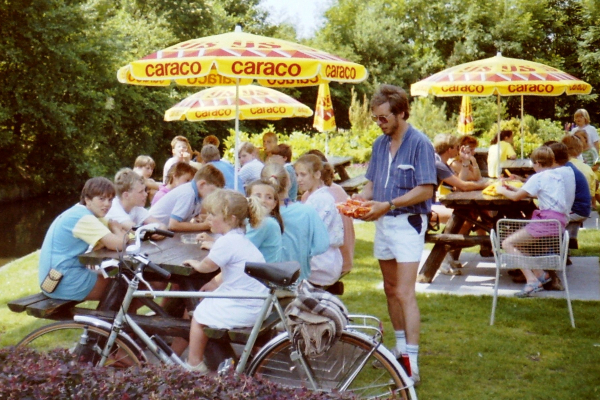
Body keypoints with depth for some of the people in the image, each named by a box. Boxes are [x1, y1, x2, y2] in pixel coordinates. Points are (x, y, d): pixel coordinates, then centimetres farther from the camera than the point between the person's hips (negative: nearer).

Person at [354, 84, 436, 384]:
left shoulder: (420, 144, -12)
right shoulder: (380, 144, 9)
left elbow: (425, 190, -17)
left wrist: (388, 204, -23)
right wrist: (358, 200, -6)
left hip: (408, 223, -7)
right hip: (383, 223, 7)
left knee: (404, 293, -11)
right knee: (390, 289, 14)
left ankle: (412, 362, -11)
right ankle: (401, 346, 28)